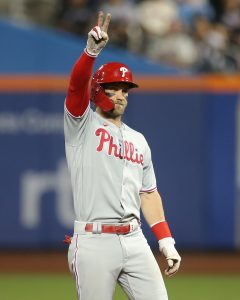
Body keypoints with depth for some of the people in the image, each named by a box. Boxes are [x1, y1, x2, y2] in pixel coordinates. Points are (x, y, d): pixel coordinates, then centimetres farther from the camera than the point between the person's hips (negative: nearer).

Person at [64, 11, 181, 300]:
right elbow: (77, 84, -15)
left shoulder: (138, 141, 21)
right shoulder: (81, 124, 4)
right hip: (94, 242, -5)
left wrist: (166, 242, 11)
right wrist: (91, 50, -33)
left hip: (134, 241, 5)